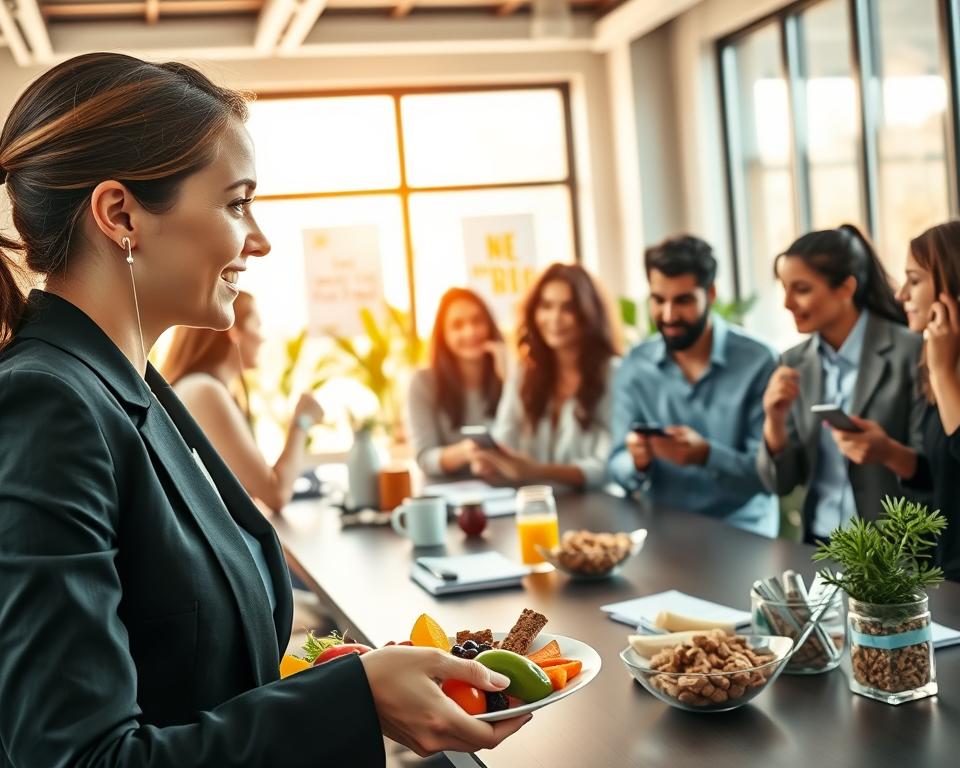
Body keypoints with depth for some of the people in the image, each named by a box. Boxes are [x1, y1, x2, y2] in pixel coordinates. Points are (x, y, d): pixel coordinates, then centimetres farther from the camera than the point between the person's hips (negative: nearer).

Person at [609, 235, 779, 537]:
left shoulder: (757, 362, -10)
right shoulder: (634, 366, 2)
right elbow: (618, 469, 1)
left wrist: (706, 455, -28)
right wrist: (636, 462, -21)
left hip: (741, 530, -2)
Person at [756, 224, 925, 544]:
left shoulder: (910, 352, -8)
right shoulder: (795, 362, 7)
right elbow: (780, 482, 6)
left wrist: (886, 450, -25)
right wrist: (774, 421, -10)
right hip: (819, 543, 4)